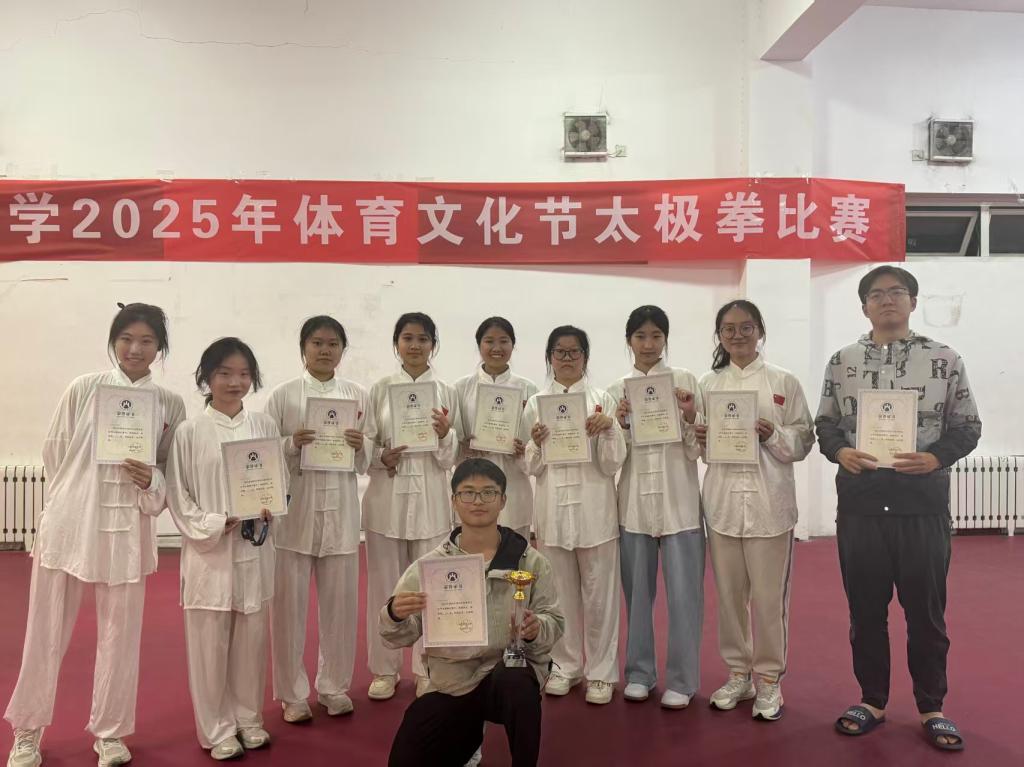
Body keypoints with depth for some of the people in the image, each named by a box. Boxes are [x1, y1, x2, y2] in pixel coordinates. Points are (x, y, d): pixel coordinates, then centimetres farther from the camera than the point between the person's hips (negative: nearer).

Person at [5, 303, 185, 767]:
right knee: (46, 632, 10)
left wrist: (150, 481, -14)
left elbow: (174, 469, 6)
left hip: (127, 529, 1)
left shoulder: (170, 405, 0)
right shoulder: (83, 389, -2)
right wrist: (71, 500, 9)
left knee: (120, 635, 10)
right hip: (67, 523, 0)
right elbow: (53, 453, 5)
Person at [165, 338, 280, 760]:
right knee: (210, 641, 6)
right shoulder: (190, 431, -5)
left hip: (255, 548, 3)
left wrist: (268, 509, -10)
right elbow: (177, 494, -4)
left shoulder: (264, 425, 2)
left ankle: (248, 718, 30)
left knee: (252, 638, 12)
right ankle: (217, 728, 23)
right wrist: (215, 525, -15)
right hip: (208, 548, -2)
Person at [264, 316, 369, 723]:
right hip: (293, 510, -2)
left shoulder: (358, 396, 5)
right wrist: (292, 444, -19)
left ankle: (334, 686, 27)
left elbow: (367, 464, 7)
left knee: (341, 604, 9)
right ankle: (292, 693, 23)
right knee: (289, 605, 5)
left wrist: (359, 448, -14)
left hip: (340, 511, 2)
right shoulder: (283, 395, -1)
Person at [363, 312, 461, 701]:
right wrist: (381, 457, -17)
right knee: (384, 585, 8)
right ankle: (384, 668, 26)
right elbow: (365, 446, 4)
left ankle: (426, 669, 25)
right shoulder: (380, 389, 3)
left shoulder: (446, 393, 2)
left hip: (430, 498, 0)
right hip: (386, 497, 0)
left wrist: (444, 436, -20)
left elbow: (450, 459, 1)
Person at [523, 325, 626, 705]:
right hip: (552, 506, 2)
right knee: (560, 592, 11)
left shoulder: (602, 400, 2)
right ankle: (565, 665, 27)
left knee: (599, 592, 5)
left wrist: (609, 428, -17)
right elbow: (533, 468, 6)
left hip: (594, 506, -1)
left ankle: (601, 671, 19)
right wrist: (537, 444, -14)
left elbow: (612, 464, -2)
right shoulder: (536, 404, 6)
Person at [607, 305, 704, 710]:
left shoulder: (685, 380, 0)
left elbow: (697, 450, -2)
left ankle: (681, 680, 15)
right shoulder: (617, 389, 7)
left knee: (683, 594, 1)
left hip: (679, 500, -2)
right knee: (638, 591, 12)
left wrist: (689, 419, -19)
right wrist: (620, 425, -11)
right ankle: (639, 672, 27)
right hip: (634, 501, 3)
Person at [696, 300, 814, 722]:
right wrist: (698, 436, -9)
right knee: (729, 593, 11)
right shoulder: (708, 383, 8)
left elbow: (802, 442, 0)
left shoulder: (784, 382, 1)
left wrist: (772, 435, -17)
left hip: (769, 500, -2)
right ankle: (738, 673, 27)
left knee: (769, 596, 2)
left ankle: (769, 678, 20)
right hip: (723, 499, 3)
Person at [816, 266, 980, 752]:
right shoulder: (841, 361, 6)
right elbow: (825, 422, 9)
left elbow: (967, 426, 4)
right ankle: (872, 701, 27)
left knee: (926, 609, 9)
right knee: (865, 607, 10)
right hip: (860, 505, 1)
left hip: (923, 504, -1)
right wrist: (840, 451, -10)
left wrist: (934, 458, -14)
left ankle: (931, 708, 26)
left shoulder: (945, 360, 2)